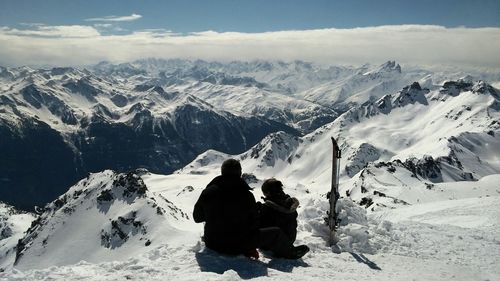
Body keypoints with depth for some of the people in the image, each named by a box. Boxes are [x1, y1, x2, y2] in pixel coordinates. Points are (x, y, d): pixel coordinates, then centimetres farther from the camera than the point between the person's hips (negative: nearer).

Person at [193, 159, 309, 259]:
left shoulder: (207, 192, -9)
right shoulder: (246, 194, -16)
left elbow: (197, 217, 5)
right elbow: (254, 224, -5)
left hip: (212, 244, 4)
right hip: (238, 246, -4)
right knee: (276, 233, 12)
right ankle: (290, 252, 36)